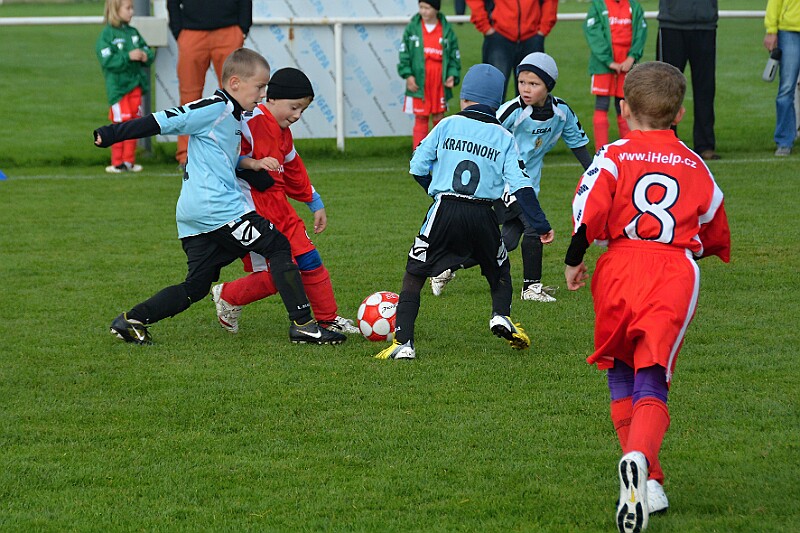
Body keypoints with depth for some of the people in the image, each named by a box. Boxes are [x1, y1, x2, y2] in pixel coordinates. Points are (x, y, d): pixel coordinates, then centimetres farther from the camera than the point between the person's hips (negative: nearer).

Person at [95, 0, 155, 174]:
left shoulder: (133, 33, 10)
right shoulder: (107, 34, -9)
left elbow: (148, 51, 14)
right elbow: (107, 61, -18)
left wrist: (146, 56, -9)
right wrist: (128, 57, -24)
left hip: (136, 84, 6)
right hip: (118, 86, -6)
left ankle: (129, 161, 16)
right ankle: (117, 162, 7)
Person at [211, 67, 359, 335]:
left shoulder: (283, 132, 16)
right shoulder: (251, 120, -14)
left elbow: (294, 171, 29)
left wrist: (316, 204, 32)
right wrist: (253, 163, -30)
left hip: (278, 207, 9)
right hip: (252, 210, -9)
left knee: (309, 260, 7)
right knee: (276, 275, -11)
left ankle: (328, 319, 18)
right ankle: (227, 297, 11)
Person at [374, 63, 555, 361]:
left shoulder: (448, 125, 5)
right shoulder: (504, 138, 7)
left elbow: (418, 167, 6)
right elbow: (520, 184, 0)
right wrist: (541, 225, 3)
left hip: (444, 213, -1)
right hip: (482, 216, 1)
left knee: (413, 275, 7)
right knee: (499, 271, 26)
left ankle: (402, 343, -3)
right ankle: (501, 317, 0)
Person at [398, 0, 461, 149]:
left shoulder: (447, 30, 3)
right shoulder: (412, 28, 2)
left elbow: (454, 56, 8)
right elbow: (404, 54, 2)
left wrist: (452, 75, -6)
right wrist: (408, 75, -8)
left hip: (440, 83, 1)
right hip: (418, 83, -1)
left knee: (439, 117, 8)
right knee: (420, 118, 0)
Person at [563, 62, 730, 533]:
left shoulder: (614, 156, 6)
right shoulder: (696, 167, 16)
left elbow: (589, 209, -10)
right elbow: (717, 237, 26)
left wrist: (574, 259, 3)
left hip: (620, 267, -1)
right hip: (676, 274, 1)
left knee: (621, 376, 17)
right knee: (652, 384, -4)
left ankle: (647, 482, 12)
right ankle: (640, 458, -35)